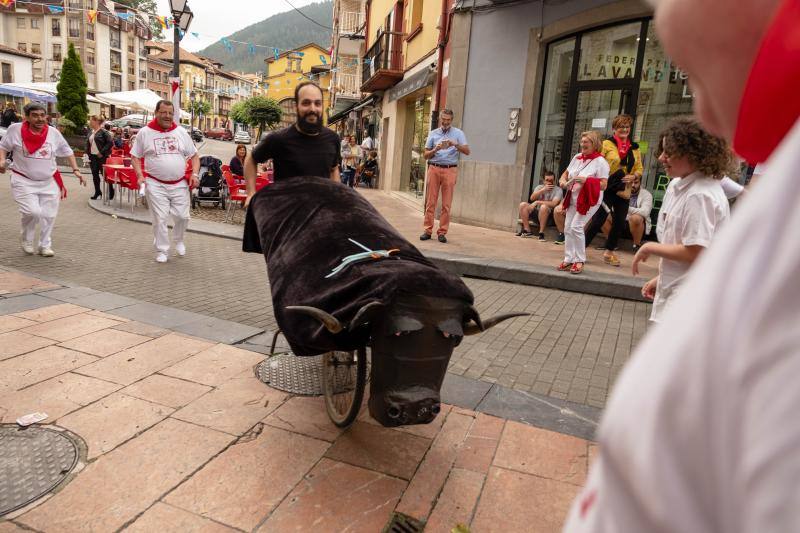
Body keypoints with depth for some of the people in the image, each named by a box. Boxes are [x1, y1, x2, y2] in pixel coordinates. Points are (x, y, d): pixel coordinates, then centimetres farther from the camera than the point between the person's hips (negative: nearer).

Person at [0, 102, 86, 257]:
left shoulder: (53, 132, 0)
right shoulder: (16, 129, -6)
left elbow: (67, 152, 11)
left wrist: (76, 170, 2)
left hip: (49, 182, 3)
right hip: (24, 181, -3)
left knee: (49, 215, 6)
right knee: (33, 212, -16)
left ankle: (45, 245, 24)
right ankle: (27, 240, 12)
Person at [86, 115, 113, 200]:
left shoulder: (103, 132, -10)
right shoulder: (91, 133, 13)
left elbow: (110, 143, -17)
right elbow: (88, 143, 22)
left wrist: (102, 152, -17)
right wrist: (88, 153, 9)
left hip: (101, 157, -7)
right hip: (93, 157, 7)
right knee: (95, 175, 9)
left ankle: (111, 192, 12)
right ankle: (97, 192, 19)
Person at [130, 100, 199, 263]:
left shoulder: (181, 132, 7)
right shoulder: (144, 132, 1)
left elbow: (194, 155, 11)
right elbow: (135, 156, 6)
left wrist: (195, 173, -4)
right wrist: (140, 175, -9)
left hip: (179, 184, 2)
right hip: (155, 184, -2)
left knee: (182, 216, 4)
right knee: (159, 219, 0)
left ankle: (178, 240, 33)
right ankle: (162, 250, 15)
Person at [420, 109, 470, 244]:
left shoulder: (458, 133, 8)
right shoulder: (433, 134, 14)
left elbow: (467, 151, -2)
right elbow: (425, 155, 12)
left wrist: (455, 144, -18)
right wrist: (435, 149, -8)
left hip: (450, 170, -2)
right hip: (434, 168, 2)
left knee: (446, 203, -3)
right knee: (430, 201, -1)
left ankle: (442, 232, 2)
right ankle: (428, 230, 3)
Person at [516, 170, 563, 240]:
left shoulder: (558, 190, -6)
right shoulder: (539, 187, 9)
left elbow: (553, 204, -21)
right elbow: (532, 198, -8)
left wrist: (537, 202, -18)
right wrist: (543, 189, -19)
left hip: (549, 215, -5)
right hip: (536, 212, 5)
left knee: (543, 207, -36)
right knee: (523, 205, -14)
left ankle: (541, 233, -27)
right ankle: (527, 231, -13)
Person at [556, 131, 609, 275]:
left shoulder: (600, 161, -11)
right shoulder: (577, 157, 9)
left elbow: (603, 185, -14)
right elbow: (566, 173, 18)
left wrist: (586, 180, -26)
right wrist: (563, 181, -4)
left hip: (589, 200, -7)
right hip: (572, 198, 7)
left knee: (576, 227, -16)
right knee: (568, 228, 5)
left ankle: (580, 260, -2)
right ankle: (568, 259, 15)